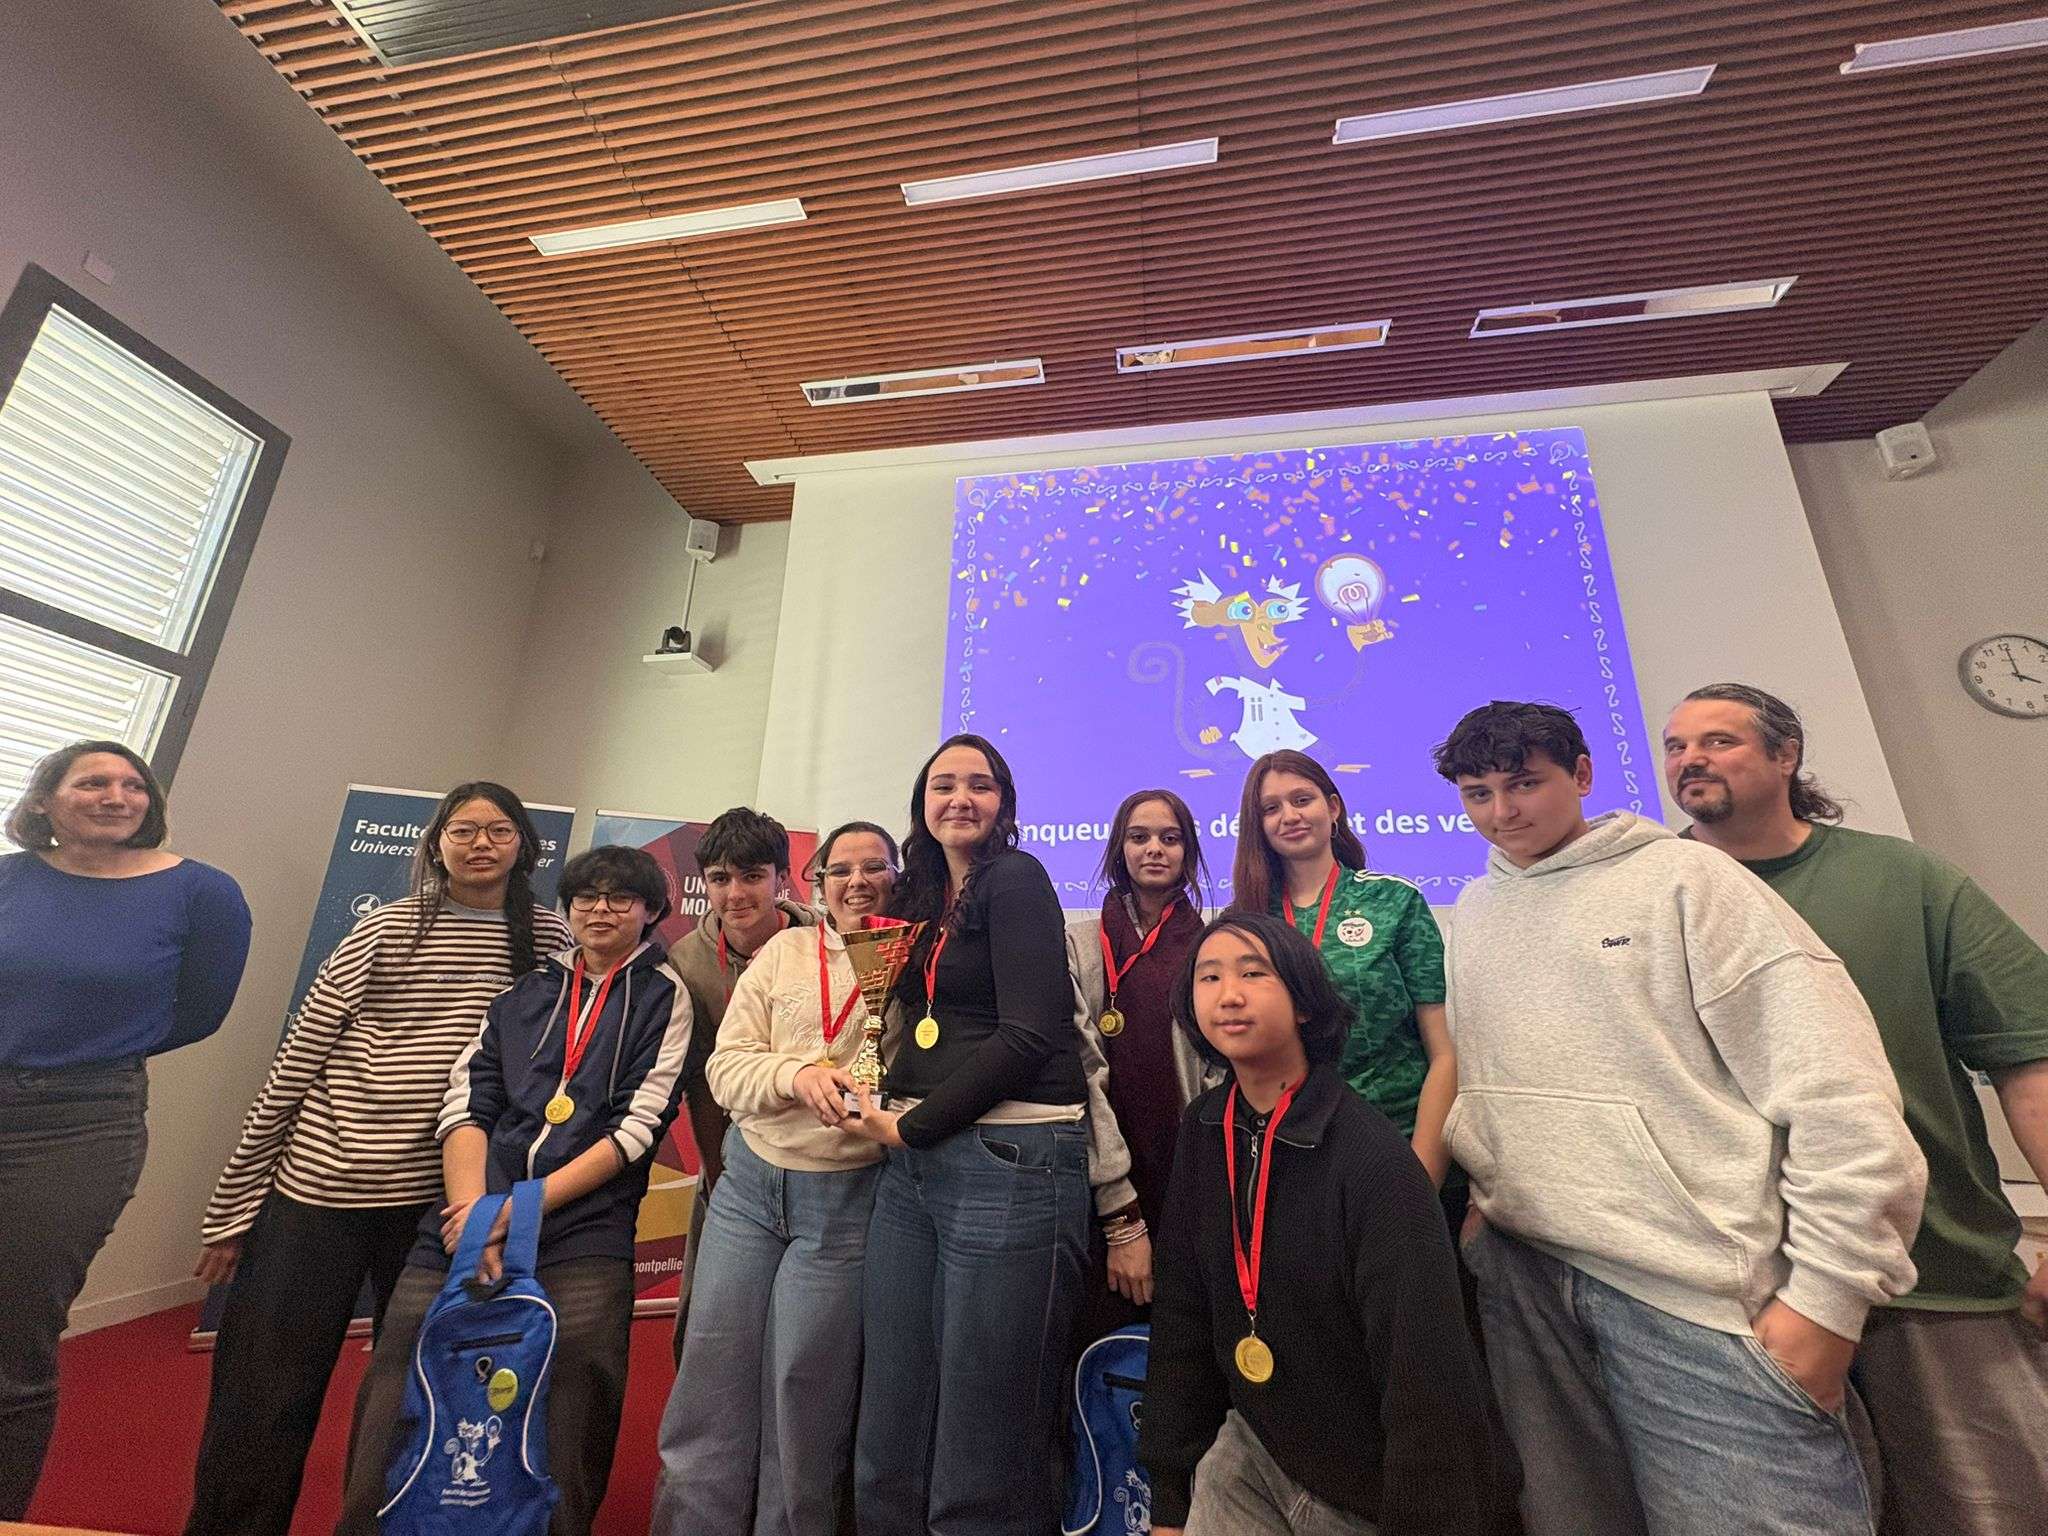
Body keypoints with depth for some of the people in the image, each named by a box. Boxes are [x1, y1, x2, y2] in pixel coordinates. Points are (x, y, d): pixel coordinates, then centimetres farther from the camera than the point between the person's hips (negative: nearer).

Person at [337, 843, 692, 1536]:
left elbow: (637, 1128, -3)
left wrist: (518, 1209, -8)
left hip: (584, 1230, -3)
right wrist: (474, 1214, -9)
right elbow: (466, 1104, 7)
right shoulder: (525, 988, 15)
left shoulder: (663, 996, 4)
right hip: (472, 1220, 3)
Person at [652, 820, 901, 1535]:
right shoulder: (784, 951, 3)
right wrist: (797, 1075, -18)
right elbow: (726, 1065, -1)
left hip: (847, 1200, -3)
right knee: (712, 1371, 13)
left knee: (802, 1384, 8)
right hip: (748, 1181, 3)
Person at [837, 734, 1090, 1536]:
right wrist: (890, 1116, 7)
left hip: (1011, 1159, -7)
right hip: (913, 1164, 7)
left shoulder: (1016, 879, -6)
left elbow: (1030, 1036, -14)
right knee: (888, 1444, 14)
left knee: (982, 1468, 4)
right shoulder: (923, 896, 16)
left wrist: (910, 1127, -8)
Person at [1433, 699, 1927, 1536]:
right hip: (1520, 1270, 5)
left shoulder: (1684, 877, -4)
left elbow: (1835, 1085, -10)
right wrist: (1484, 1196, 12)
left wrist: (1827, 1296, -13)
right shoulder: (1474, 909, 11)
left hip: (1697, 1292, -4)